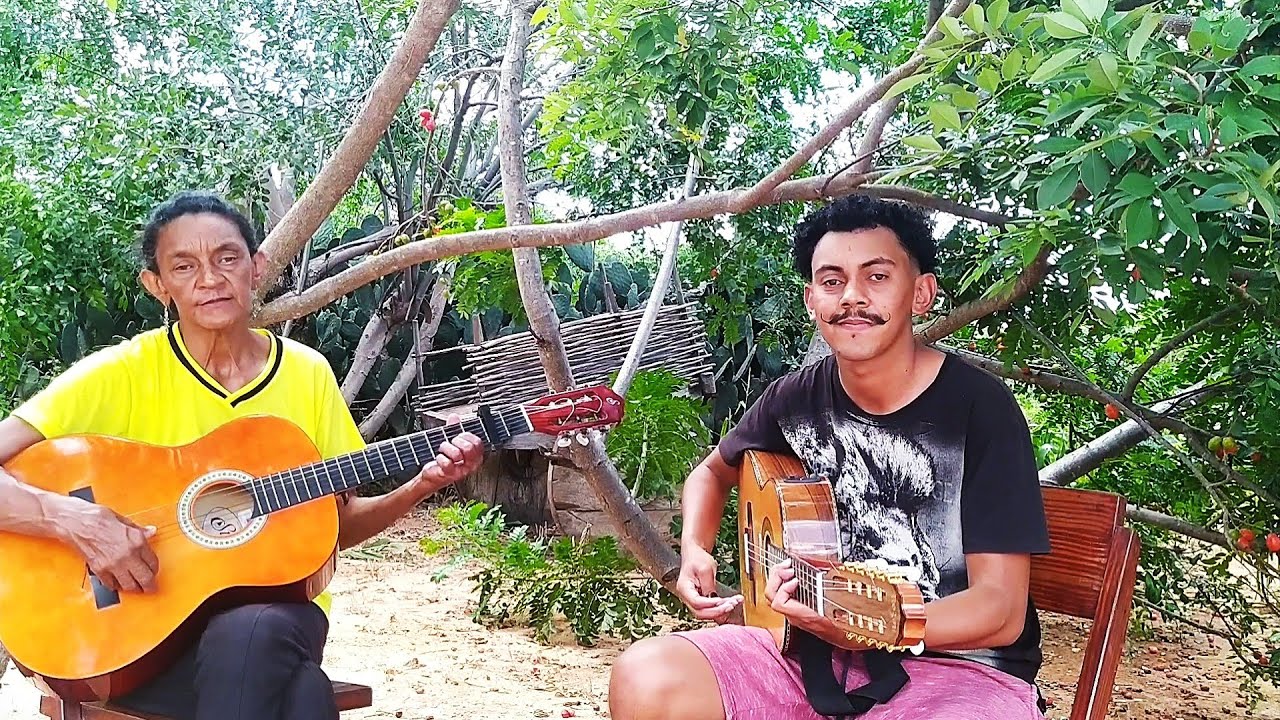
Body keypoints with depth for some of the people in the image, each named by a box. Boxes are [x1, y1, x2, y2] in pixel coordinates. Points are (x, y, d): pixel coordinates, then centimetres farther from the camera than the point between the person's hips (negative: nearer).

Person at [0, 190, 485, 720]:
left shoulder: (307, 373, 5)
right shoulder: (122, 373, -6)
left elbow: (336, 525, 11)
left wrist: (421, 486, -5)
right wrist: (79, 521, -28)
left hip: (277, 604, 3)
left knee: (249, 634, -35)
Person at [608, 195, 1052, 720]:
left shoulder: (979, 408, -13)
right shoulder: (797, 398, 1)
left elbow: (1003, 609, -17)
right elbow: (714, 471, 24)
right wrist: (694, 551, 3)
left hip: (961, 662, -4)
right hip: (820, 653, 5)